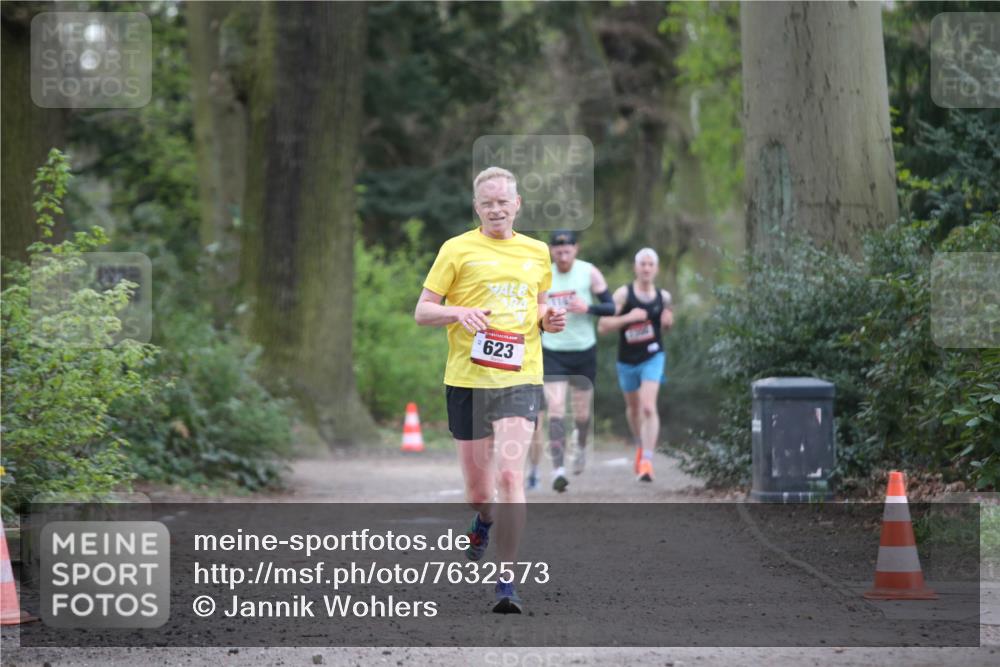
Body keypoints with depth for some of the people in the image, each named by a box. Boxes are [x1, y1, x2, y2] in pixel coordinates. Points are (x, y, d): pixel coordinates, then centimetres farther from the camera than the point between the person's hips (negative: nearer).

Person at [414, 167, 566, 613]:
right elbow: (422, 312, 2)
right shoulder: (458, 250, 1)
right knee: (476, 485, 9)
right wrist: (458, 312, -18)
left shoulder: (537, 252, 12)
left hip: (520, 377, 1)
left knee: (509, 474, -17)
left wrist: (549, 319, 5)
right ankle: (484, 521, 47)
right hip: (467, 379, -1)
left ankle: (506, 581, -14)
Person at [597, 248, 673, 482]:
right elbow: (603, 326, -16)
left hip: (652, 357, -1)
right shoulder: (624, 294, -12)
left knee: (648, 407, -18)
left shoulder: (663, 296, -2)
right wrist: (628, 318, -27)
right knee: (633, 407, 20)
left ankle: (647, 460, -21)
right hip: (627, 360, 1)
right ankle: (640, 446, 48)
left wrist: (668, 320, -6)